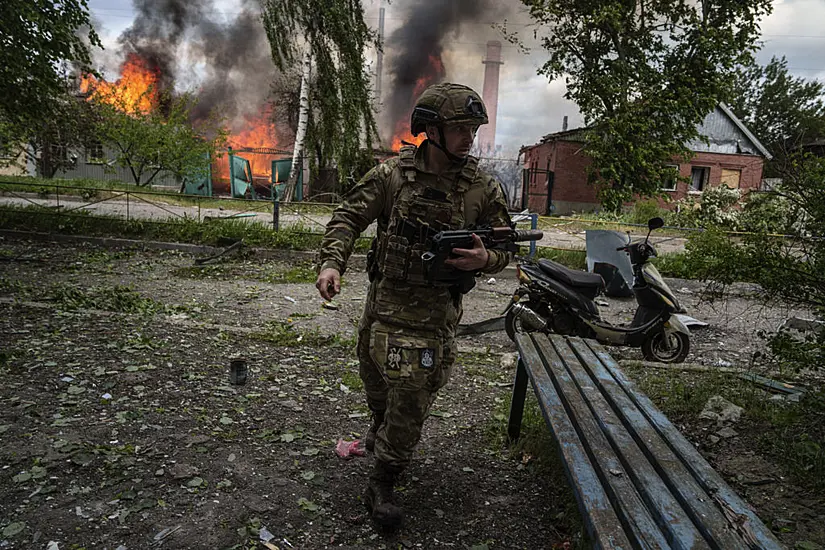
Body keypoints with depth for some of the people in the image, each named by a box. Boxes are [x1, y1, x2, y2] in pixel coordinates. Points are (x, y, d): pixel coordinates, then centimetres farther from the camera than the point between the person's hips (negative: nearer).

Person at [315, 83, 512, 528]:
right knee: (375, 380, 23)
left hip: (435, 313, -1)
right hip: (384, 302, 2)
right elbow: (348, 218, -2)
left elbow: (504, 248, 4)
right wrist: (332, 262, -18)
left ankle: (382, 484, 21)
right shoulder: (392, 175, -6)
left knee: (411, 397, 0)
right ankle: (380, 428, 57)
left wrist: (484, 259, -19)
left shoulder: (484, 189, -5)